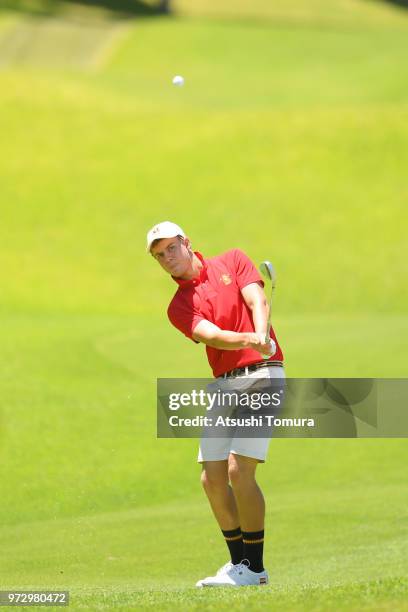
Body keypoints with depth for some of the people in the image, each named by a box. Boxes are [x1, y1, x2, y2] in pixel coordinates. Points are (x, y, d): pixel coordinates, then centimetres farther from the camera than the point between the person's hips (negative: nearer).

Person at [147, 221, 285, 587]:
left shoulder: (233, 261, 8)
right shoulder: (179, 307, 9)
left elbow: (258, 301, -7)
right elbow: (212, 335, -10)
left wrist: (261, 336, -28)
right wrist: (248, 339, -30)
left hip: (262, 372, -5)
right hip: (223, 384, 5)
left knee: (240, 471, -15)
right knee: (212, 478, -1)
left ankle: (255, 568, -7)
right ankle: (239, 564, 14)